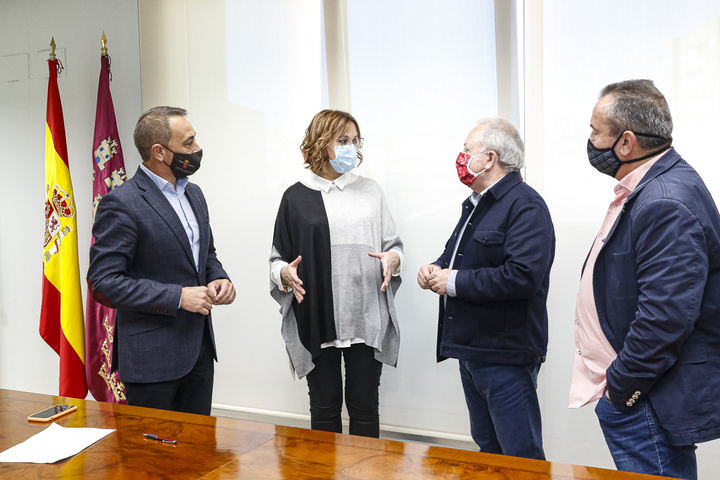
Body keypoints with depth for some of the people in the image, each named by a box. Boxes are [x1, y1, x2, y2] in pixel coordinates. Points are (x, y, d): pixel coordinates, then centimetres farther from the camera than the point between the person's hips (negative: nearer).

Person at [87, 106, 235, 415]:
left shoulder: (193, 193, 10)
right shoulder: (121, 203, -15)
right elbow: (104, 281, -18)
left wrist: (219, 279, -1)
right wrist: (177, 297, -21)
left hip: (199, 348, 7)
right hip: (151, 355, -7)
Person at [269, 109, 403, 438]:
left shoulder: (370, 191, 10)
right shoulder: (297, 197, 5)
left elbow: (393, 244, 13)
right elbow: (278, 258, 7)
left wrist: (393, 258, -8)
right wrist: (285, 273, -14)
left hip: (367, 320, 1)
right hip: (316, 321, -1)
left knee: (364, 405, 8)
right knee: (325, 406, 9)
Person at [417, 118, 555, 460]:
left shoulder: (525, 206, -15)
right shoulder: (476, 204, 16)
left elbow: (523, 275, -28)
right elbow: (458, 255, 28)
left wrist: (455, 282, -20)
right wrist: (436, 269, 4)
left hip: (506, 357, -10)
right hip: (471, 351, 10)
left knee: (521, 457, 2)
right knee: (487, 449, 22)